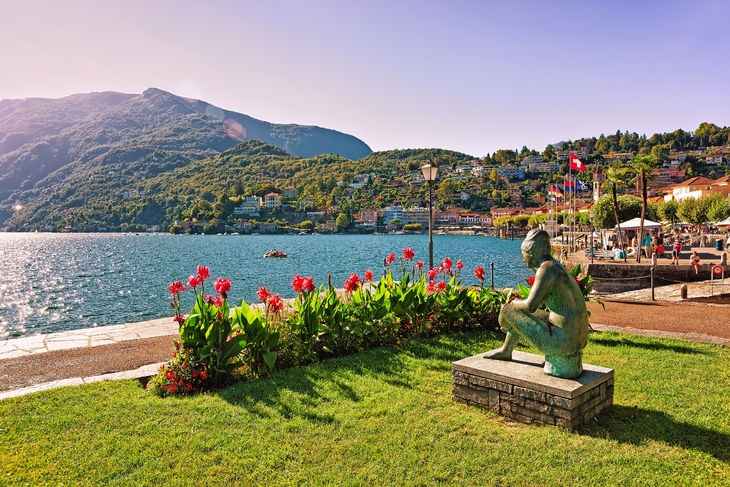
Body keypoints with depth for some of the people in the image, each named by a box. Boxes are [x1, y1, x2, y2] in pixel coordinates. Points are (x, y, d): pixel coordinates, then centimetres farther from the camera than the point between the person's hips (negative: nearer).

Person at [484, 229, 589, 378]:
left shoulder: (546, 269, -18)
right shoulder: (556, 266, 13)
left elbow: (530, 306, -23)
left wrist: (513, 304, -1)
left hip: (562, 341, -10)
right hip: (577, 338, 10)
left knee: (506, 309, -1)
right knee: (521, 311, 26)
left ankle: (506, 350, 31)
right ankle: (506, 351, 44)